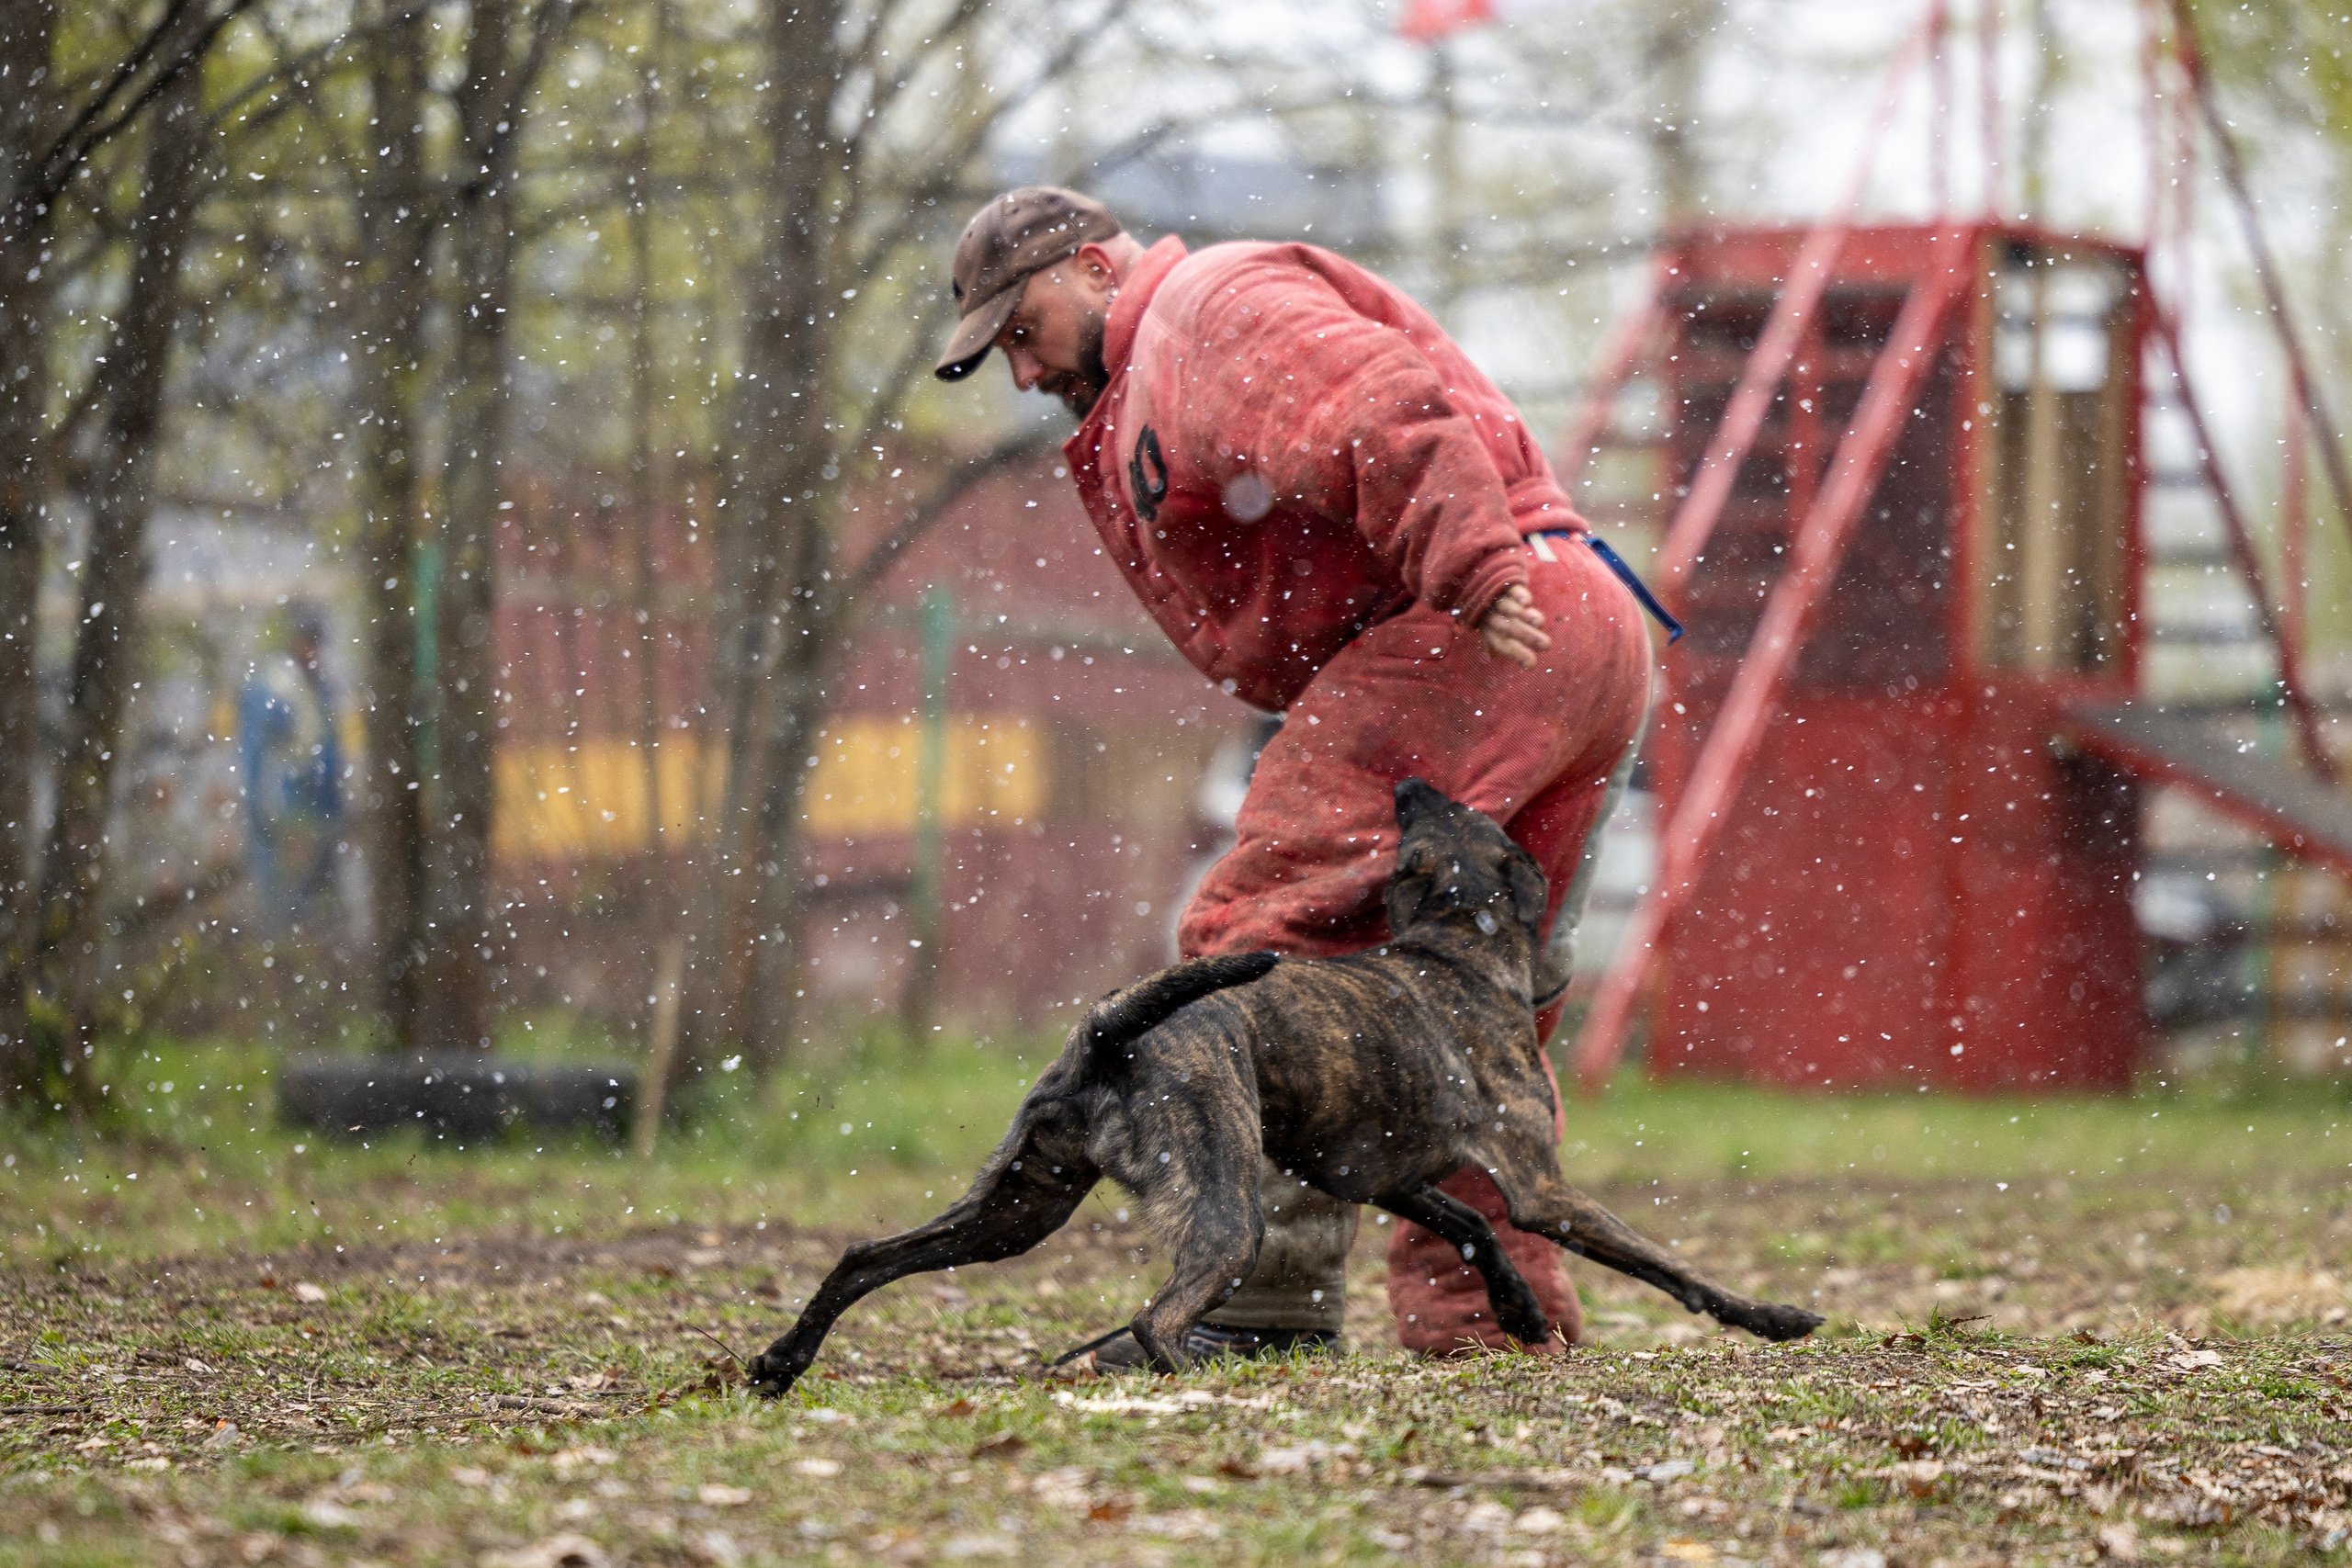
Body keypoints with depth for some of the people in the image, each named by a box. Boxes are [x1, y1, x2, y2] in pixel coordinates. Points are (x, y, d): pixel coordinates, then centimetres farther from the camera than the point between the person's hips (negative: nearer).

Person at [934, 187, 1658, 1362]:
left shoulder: (1216, 304, 1)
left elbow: (1390, 414, -18)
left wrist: (1476, 573, -26)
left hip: (1482, 638, -11)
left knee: (1266, 936, -12)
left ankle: (1268, 1288, -14)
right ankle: (1491, 1308, 19)